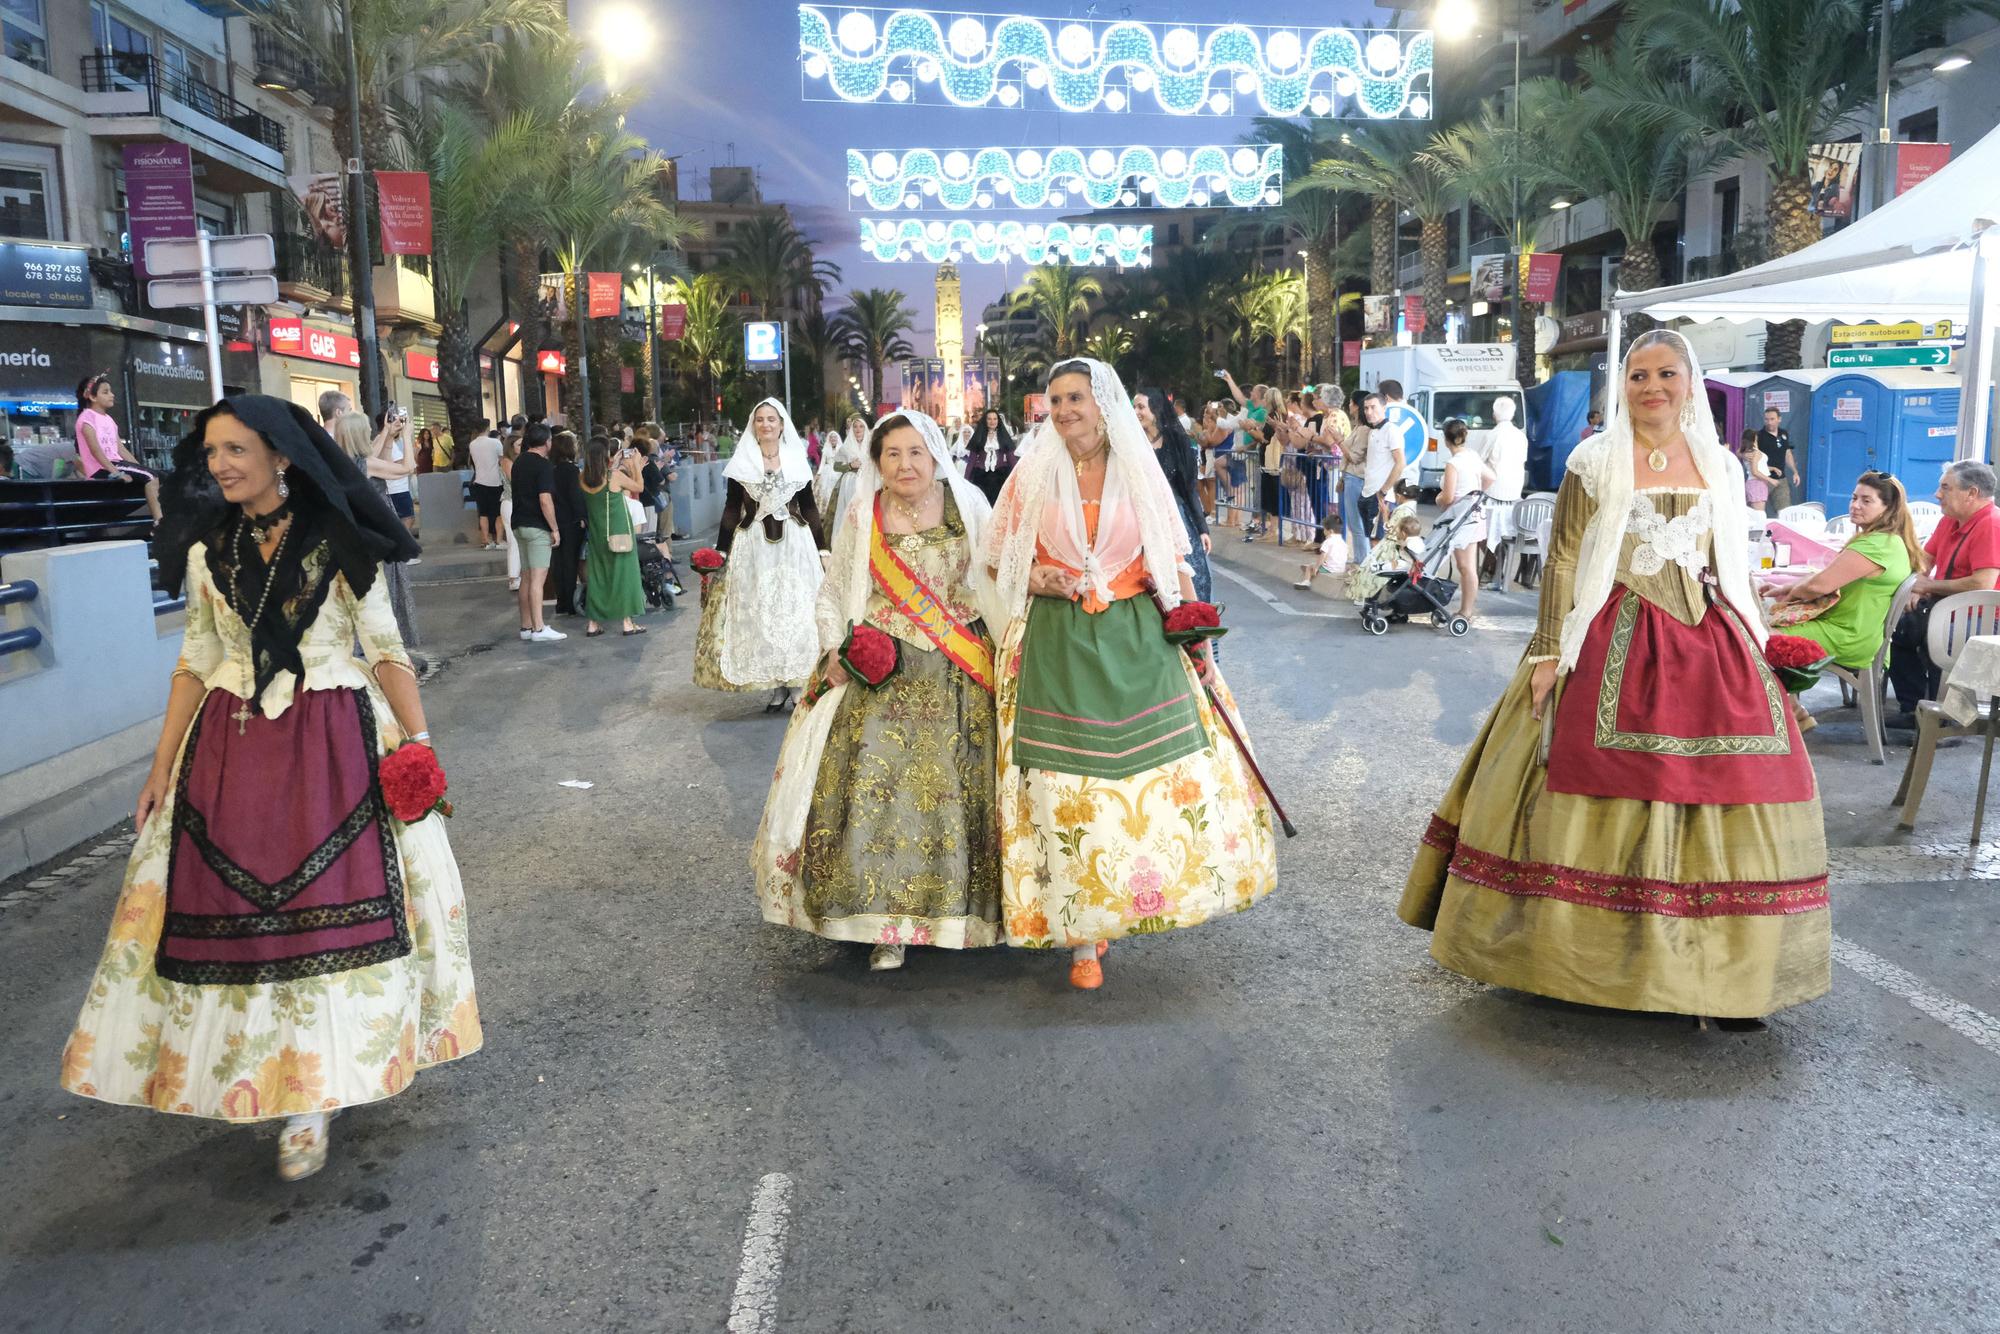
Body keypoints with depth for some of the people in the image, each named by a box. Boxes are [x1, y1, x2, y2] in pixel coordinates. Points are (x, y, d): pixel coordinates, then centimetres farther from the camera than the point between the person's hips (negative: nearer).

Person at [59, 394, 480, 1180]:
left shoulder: (338, 542, -4)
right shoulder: (208, 549, 7)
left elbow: (385, 649, -3)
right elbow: (197, 663, 12)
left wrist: (418, 739, -11)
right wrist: (163, 764, 9)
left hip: (332, 743, -4)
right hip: (231, 747, 4)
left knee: (328, 904, -3)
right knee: (236, 904, 4)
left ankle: (312, 1093, 6)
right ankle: (260, 1070, 22)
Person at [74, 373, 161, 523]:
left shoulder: (109, 419, 19)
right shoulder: (87, 417, -6)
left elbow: (119, 449, 15)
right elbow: (95, 450, -16)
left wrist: (139, 467, 3)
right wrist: (116, 473, -24)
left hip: (115, 463, 8)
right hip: (101, 468, -8)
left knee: (153, 477, -9)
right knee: (149, 478, -22)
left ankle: (159, 521, -20)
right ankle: (159, 522, -26)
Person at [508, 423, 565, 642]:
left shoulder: (519, 462, 13)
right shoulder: (544, 465, -13)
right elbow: (545, 500, -20)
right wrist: (555, 528, -15)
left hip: (520, 525, 8)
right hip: (538, 527, -8)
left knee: (526, 578, 12)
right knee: (538, 579, -9)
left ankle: (526, 626, 16)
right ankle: (538, 628, -11)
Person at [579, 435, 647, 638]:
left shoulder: (584, 479, -3)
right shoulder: (615, 476, -16)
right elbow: (639, 487, -1)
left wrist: (612, 465, 20)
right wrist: (636, 464, 8)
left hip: (596, 534, 5)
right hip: (618, 533, -5)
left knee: (597, 575, 11)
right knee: (623, 573, 3)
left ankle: (593, 623, 12)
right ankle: (626, 622, 5)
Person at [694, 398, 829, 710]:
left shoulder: (797, 460, 5)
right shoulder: (741, 461, 3)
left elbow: (809, 508, 8)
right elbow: (731, 509, 4)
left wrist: (822, 549, 4)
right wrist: (720, 552, -1)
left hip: (795, 543, 0)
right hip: (754, 545, 0)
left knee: (797, 611, -2)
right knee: (759, 614, 0)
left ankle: (798, 682, 5)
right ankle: (777, 686, 7)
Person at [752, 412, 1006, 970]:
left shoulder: (966, 506, 3)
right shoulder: (860, 517, 5)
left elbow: (998, 580, 6)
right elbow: (832, 595, 11)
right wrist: (834, 650, -5)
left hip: (959, 674, 0)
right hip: (881, 673, 0)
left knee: (953, 788, 0)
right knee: (873, 783, -8)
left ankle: (960, 903, 18)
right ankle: (888, 922, 1)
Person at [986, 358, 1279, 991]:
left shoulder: (1139, 472, 7)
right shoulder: (1033, 474, 6)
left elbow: (1173, 563, 9)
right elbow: (998, 563, 10)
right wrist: (1037, 580, -11)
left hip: (1139, 641, 1)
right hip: (1059, 646, -1)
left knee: (1163, 771, -1)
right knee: (1068, 787, -2)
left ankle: (1133, 894, 23)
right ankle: (1082, 934, 8)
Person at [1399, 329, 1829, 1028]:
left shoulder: (1721, 467, 12)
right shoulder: (1595, 461, 0)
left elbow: (1734, 570, 16)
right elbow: (1562, 563, -4)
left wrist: (1753, 651, 12)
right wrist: (1547, 655, -9)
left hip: (1708, 645, 4)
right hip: (1615, 645, -4)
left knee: (1720, 797, 1)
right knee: (1604, 792, -4)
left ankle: (1724, 970, 12)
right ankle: (1586, 948, 10)